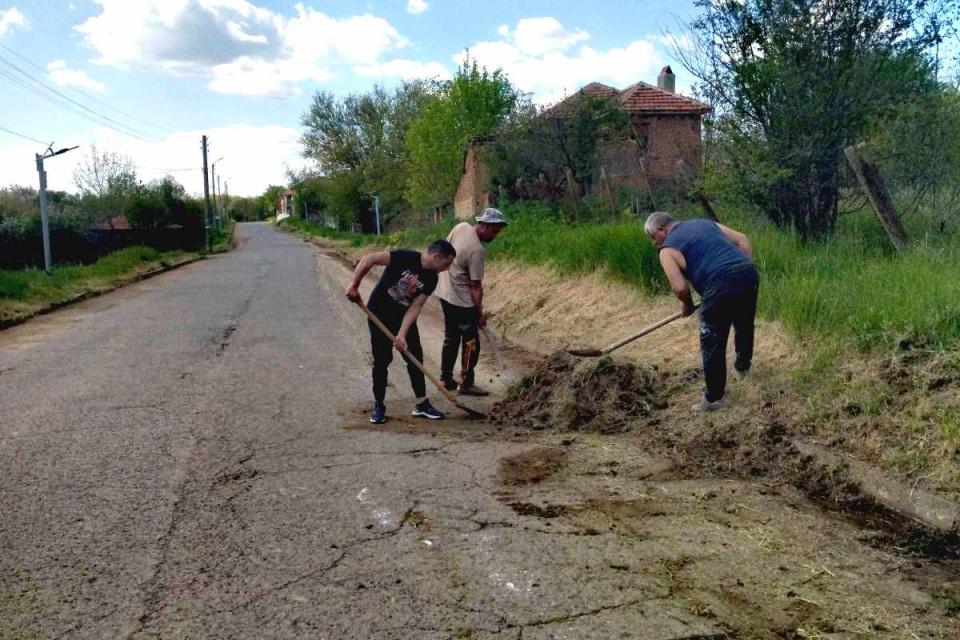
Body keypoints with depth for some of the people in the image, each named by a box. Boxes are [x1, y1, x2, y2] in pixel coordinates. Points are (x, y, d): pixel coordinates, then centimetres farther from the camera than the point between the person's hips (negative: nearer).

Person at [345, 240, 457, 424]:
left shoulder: (431, 279, -7)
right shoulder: (405, 257, -24)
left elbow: (415, 307, -11)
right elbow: (370, 258, -29)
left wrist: (402, 334, -21)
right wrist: (354, 286, -28)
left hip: (404, 317, 5)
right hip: (379, 315, -5)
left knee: (415, 357, 3)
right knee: (382, 360, -2)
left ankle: (421, 404, 14)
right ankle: (379, 405, 14)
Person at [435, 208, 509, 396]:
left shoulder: (461, 227, -3)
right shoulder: (477, 251, -25)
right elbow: (475, 286, -20)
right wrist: (480, 314, -11)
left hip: (445, 293, 9)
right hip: (462, 301, -9)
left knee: (451, 338, 17)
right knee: (471, 342, 1)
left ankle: (445, 379, 23)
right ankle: (466, 383, 7)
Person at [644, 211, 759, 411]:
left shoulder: (668, 250, 6)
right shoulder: (706, 223, 24)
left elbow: (679, 287, -4)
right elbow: (742, 239, 18)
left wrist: (688, 305, 15)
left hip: (721, 286, -7)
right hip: (749, 274, 7)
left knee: (713, 344, 8)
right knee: (745, 324, 30)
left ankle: (714, 398, 17)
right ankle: (742, 366, 53)